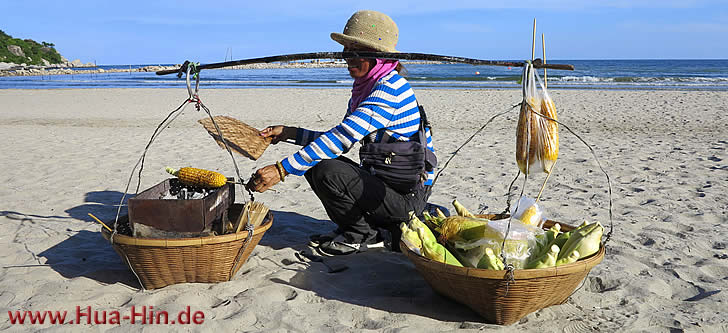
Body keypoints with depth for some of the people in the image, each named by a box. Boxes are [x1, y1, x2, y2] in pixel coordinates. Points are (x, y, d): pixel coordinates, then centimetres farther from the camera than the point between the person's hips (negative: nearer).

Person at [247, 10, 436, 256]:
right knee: (313, 163, 5)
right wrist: (291, 133, 6)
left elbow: (343, 138, -29)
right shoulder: (364, 88, 10)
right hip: (383, 180, 9)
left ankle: (361, 235, 0)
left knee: (327, 171, -25)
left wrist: (283, 169, -32)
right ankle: (371, 228, 10)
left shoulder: (391, 87, -20)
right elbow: (341, 139, 14)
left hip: (408, 196, -9)